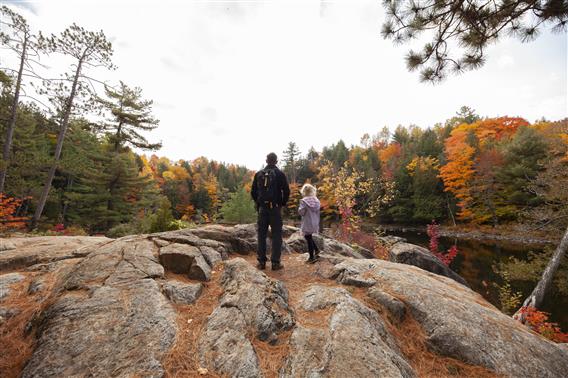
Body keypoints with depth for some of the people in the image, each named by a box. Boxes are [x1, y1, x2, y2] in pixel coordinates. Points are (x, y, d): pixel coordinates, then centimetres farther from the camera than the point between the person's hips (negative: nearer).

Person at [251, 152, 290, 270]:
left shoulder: (259, 174, 6)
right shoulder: (279, 174, -3)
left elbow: (253, 192, 6)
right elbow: (286, 191, -8)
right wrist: (283, 203, 6)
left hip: (262, 208, 3)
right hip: (275, 208, -3)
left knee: (261, 235, 10)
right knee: (276, 235, 4)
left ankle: (261, 262, 14)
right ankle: (275, 262, 6)